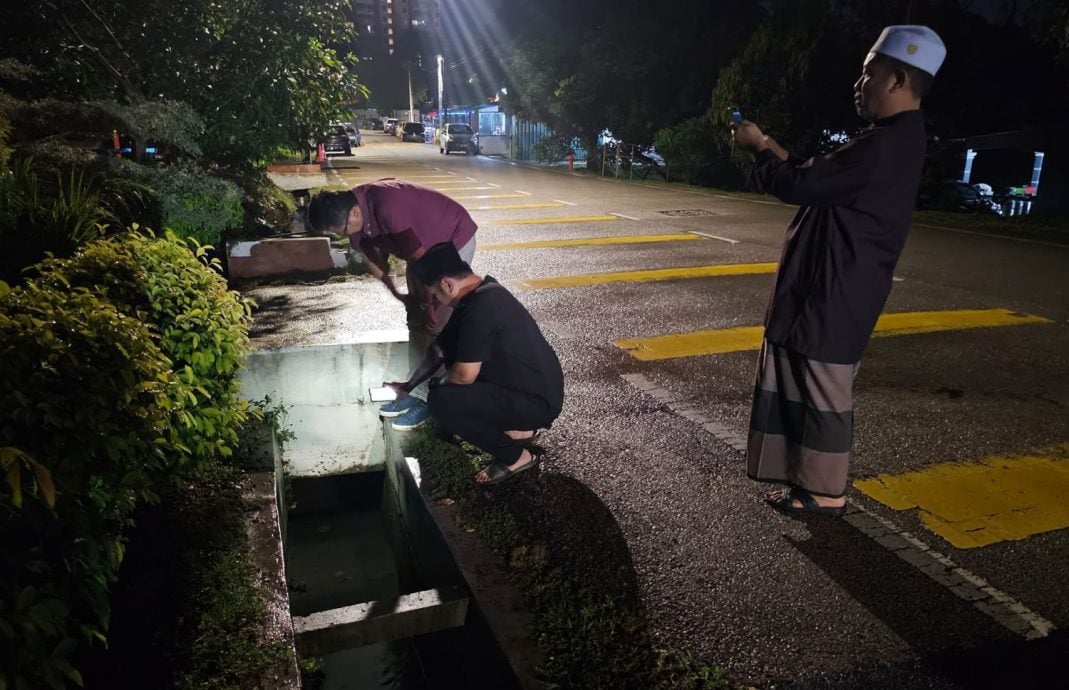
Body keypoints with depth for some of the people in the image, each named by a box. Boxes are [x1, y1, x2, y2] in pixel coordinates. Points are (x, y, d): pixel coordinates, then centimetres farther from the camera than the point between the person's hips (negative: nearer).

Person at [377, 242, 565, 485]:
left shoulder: (481, 308, -26)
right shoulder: (479, 294, 5)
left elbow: (464, 375, -22)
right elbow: (441, 346, 17)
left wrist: (439, 387, 1)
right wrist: (409, 385, 24)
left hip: (538, 401, -10)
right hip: (537, 387, 10)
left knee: (441, 401, -17)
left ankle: (516, 455, -2)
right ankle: (516, 427, 16)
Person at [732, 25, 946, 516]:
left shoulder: (886, 144, -21)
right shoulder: (895, 140, 14)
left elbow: (799, 184, -21)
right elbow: (817, 177, 19)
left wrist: (758, 146, -4)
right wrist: (766, 145, 15)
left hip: (836, 293, -10)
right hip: (829, 287, 10)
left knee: (822, 389, 0)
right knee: (811, 385, 18)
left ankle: (824, 492, 14)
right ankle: (811, 476, 31)